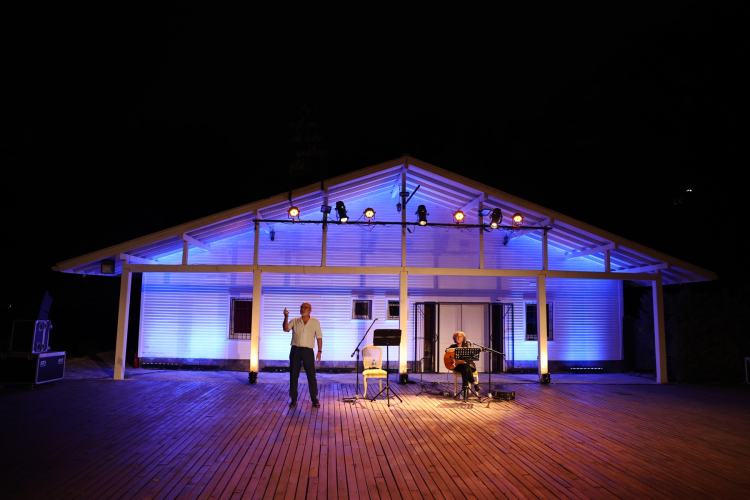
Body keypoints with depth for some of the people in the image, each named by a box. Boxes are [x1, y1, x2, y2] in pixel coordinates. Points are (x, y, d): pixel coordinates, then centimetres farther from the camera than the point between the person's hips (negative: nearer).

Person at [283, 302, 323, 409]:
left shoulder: (315, 322, 7)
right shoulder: (294, 321, 9)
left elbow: (319, 337, 5)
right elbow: (286, 329, -7)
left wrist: (319, 351, -2)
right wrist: (286, 317, -21)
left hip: (308, 351, -1)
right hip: (295, 350, 2)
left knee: (311, 375, -2)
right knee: (293, 375, 4)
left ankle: (314, 400, 9)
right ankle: (293, 399, 14)